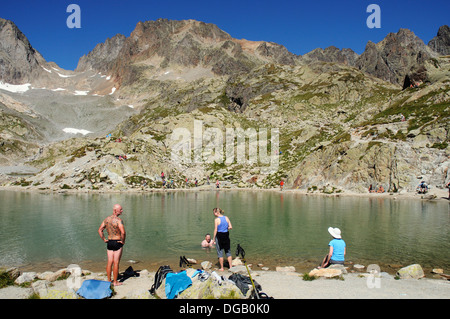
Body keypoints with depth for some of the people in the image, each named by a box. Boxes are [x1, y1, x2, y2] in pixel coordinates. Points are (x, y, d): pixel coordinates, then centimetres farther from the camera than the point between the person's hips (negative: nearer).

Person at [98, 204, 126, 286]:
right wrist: (123, 241, -14)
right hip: (117, 243, -6)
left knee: (109, 262, 12)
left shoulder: (107, 219, 6)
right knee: (116, 263, 2)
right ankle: (115, 282, 10)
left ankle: (109, 280, 21)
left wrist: (104, 239, 12)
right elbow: (123, 232, -28)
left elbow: (100, 230, 11)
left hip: (109, 242, 6)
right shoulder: (118, 220, -17)